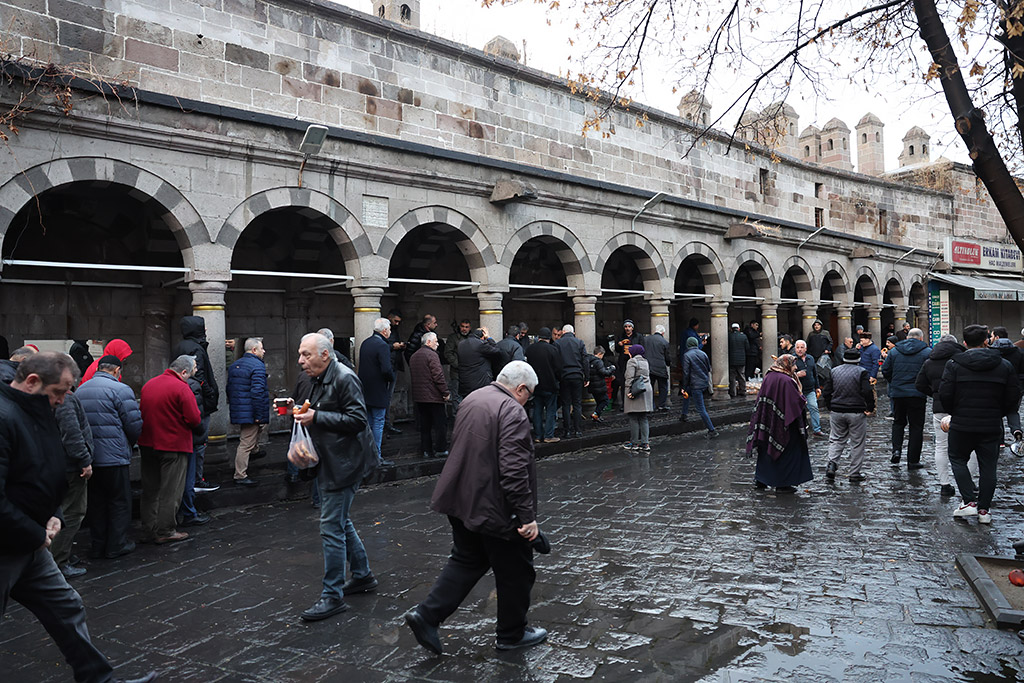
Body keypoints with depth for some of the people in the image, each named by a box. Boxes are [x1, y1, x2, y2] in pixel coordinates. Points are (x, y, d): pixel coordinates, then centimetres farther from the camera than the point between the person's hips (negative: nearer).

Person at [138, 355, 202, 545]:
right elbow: (194, 420, -18)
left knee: (149, 490, 15)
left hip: (147, 444, 7)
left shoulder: (148, 384, 8)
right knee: (170, 491, 3)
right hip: (173, 446, -7)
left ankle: (148, 530, 22)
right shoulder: (181, 388, -15)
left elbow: (142, 412, 14)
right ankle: (164, 532, 8)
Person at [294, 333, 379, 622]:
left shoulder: (345, 379, -17)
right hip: (330, 463, 10)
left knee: (331, 528, -6)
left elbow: (357, 420, -23)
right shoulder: (321, 380, 13)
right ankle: (362, 576, 33)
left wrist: (316, 417, -24)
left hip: (343, 464, -10)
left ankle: (333, 596, 4)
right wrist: (305, 413, 7)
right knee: (341, 521, 18)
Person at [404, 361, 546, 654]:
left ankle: (426, 614, 14)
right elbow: (514, 471, -27)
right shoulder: (512, 412, -20)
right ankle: (511, 634, 26)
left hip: (461, 501, 8)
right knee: (515, 571, 11)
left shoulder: (472, 399, 8)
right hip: (494, 508, -8)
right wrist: (527, 516, -22)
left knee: (466, 561, 22)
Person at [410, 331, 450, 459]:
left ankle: (427, 450, 15)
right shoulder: (431, 354, -13)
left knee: (425, 424, 12)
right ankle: (440, 450, 3)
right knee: (440, 424, 1)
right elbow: (438, 375, -18)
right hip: (433, 396, -8)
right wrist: (446, 392, -11)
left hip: (418, 396, 8)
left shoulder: (413, 356, 14)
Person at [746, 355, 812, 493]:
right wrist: (802, 398, 4)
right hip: (783, 424, -8)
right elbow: (797, 402, -18)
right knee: (786, 452, 3)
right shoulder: (786, 381, -19)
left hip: (767, 421, 8)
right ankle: (782, 484, 7)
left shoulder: (768, 377, 4)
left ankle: (760, 479, 24)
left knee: (766, 449, 17)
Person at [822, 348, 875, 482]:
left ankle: (832, 463, -6)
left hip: (837, 412, 3)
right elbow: (867, 392, -16)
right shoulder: (861, 372, -7)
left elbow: (826, 392, 5)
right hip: (857, 412, -3)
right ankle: (855, 474, 9)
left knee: (836, 439, 15)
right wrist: (870, 408, -4)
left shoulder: (833, 371, 5)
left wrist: (830, 407, 16)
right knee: (857, 443, 6)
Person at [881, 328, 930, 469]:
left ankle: (896, 450, 2)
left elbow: (885, 371, 5)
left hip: (897, 393, 3)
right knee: (916, 426, 6)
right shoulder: (927, 352, -2)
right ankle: (913, 461, 8)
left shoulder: (894, 351, 6)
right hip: (917, 395, -2)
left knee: (898, 422, 20)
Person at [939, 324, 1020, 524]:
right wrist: (997, 414, 16)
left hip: (962, 424, -2)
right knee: (988, 466, 11)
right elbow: (1013, 397, 2)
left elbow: (945, 394, -11)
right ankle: (984, 509, 14)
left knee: (958, 459, 15)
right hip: (992, 426, 2)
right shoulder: (1004, 366, 0)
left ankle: (969, 501, 4)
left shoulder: (954, 364, -8)